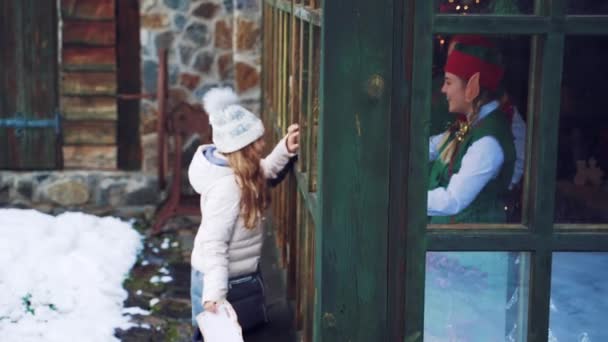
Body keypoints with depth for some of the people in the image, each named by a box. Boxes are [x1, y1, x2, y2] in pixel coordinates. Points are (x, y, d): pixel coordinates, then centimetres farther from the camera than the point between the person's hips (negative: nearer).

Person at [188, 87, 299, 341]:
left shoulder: (240, 171, -4)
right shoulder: (226, 186, -31)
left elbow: (264, 172, 17)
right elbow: (213, 243, -33)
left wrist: (285, 149, -3)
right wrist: (215, 292, -40)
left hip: (236, 274, 9)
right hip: (219, 278, -9)